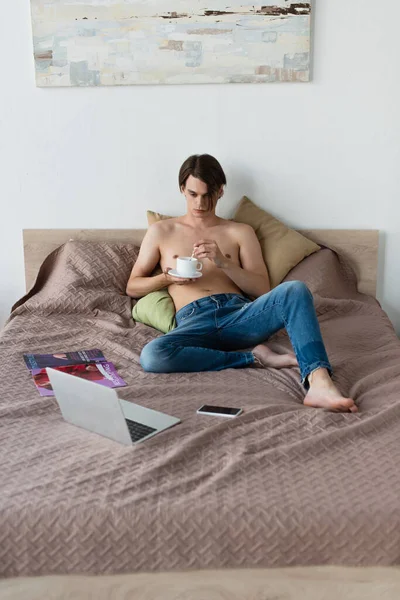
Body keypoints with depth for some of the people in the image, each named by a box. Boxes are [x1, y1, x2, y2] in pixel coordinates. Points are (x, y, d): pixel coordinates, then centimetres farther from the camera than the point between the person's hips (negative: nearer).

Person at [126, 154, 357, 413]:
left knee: (295, 290, -29)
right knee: (152, 356, -36)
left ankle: (319, 383, -44)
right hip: (194, 321, -1)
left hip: (240, 313, 1)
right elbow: (133, 287, 19)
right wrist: (167, 278, -2)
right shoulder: (161, 231, 19)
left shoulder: (241, 232, 19)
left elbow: (262, 289, 10)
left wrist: (223, 263, -6)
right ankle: (255, 357, -22)